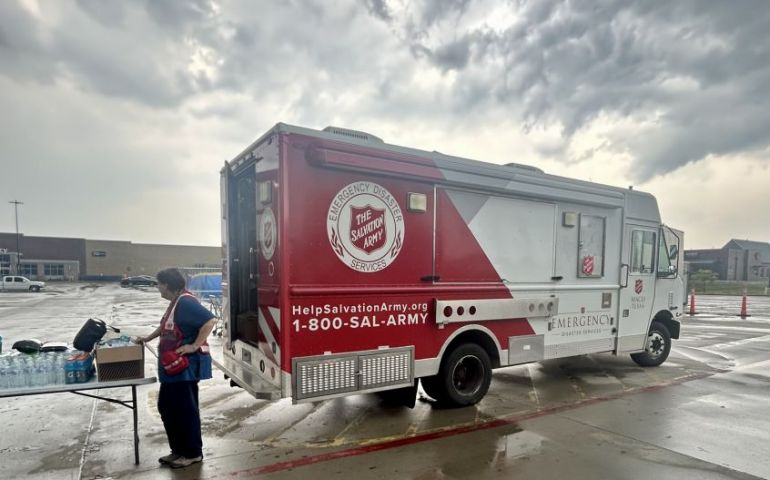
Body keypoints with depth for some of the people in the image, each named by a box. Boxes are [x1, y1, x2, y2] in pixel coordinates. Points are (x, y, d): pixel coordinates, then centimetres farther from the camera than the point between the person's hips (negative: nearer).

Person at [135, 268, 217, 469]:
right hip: (175, 366, 10)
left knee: (185, 409, 1)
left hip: (187, 365, -10)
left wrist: (194, 346, -27)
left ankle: (193, 453, 17)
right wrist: (148, 338, 31)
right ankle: (178, 450, 30)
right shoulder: (176, 302, 11)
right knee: (167, 406, 17)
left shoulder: (186, 302, -21)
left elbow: (210, 320, -30)